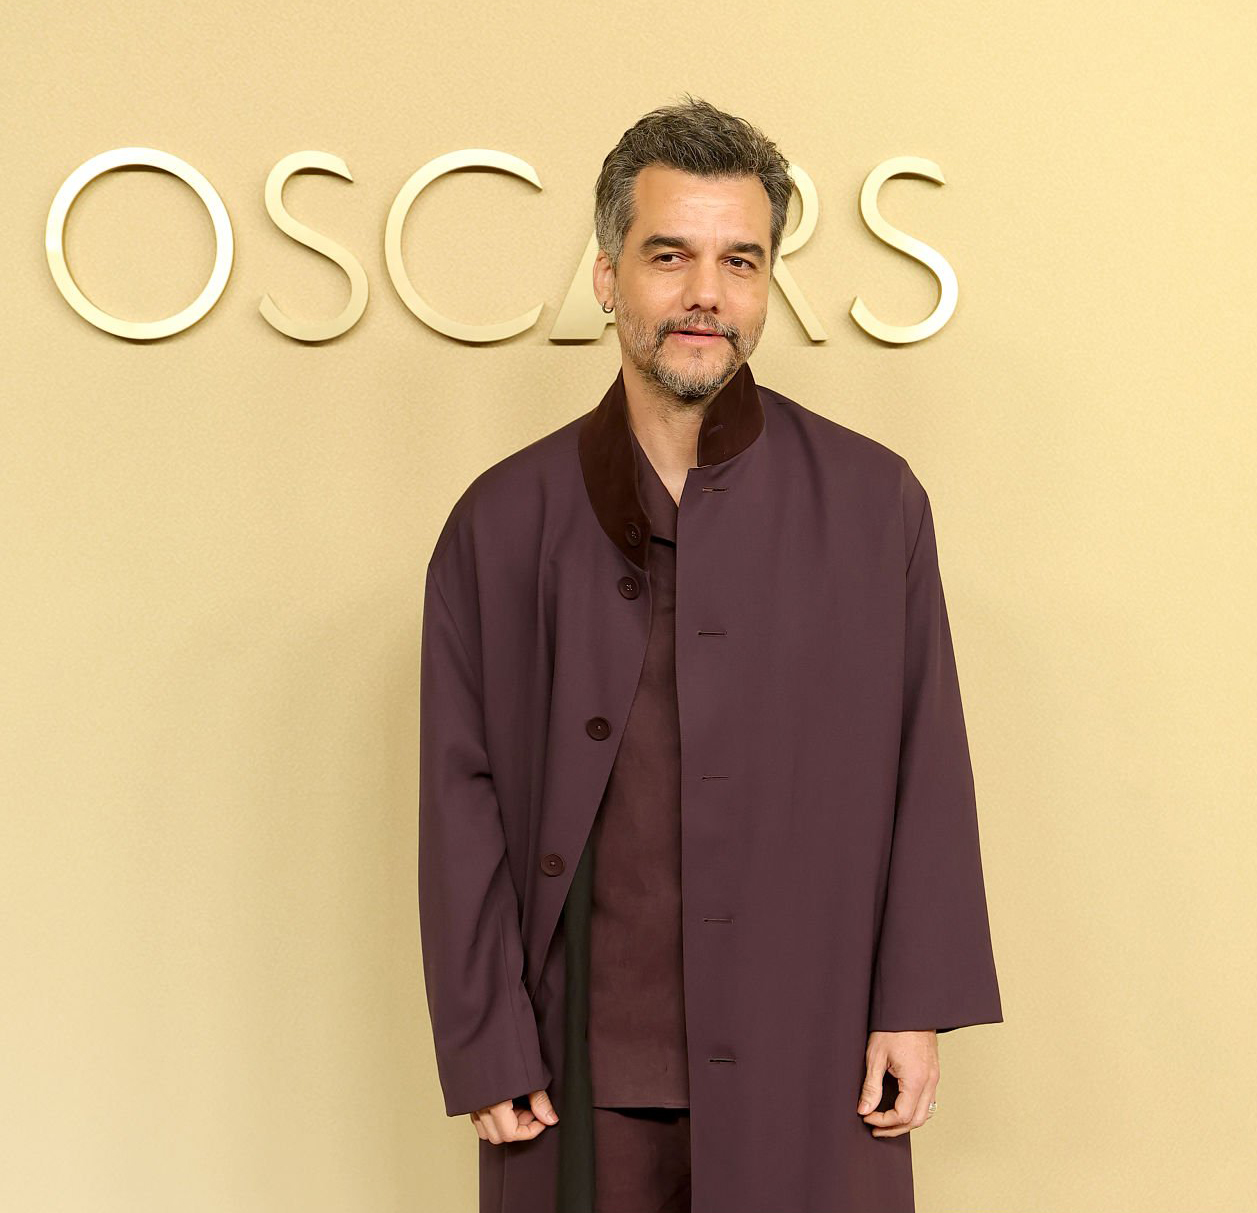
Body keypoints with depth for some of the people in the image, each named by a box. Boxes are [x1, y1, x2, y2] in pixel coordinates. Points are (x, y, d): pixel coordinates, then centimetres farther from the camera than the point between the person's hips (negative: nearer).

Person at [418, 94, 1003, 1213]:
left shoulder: (875, 503, 3)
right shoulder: (504, 522, 2)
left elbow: (927, 774, 4)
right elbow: (462, 797, 2)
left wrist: (916, 1008, -1)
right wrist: (486, 1054, -1)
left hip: (814, 1074, 0)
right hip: (586, 1069, 0)